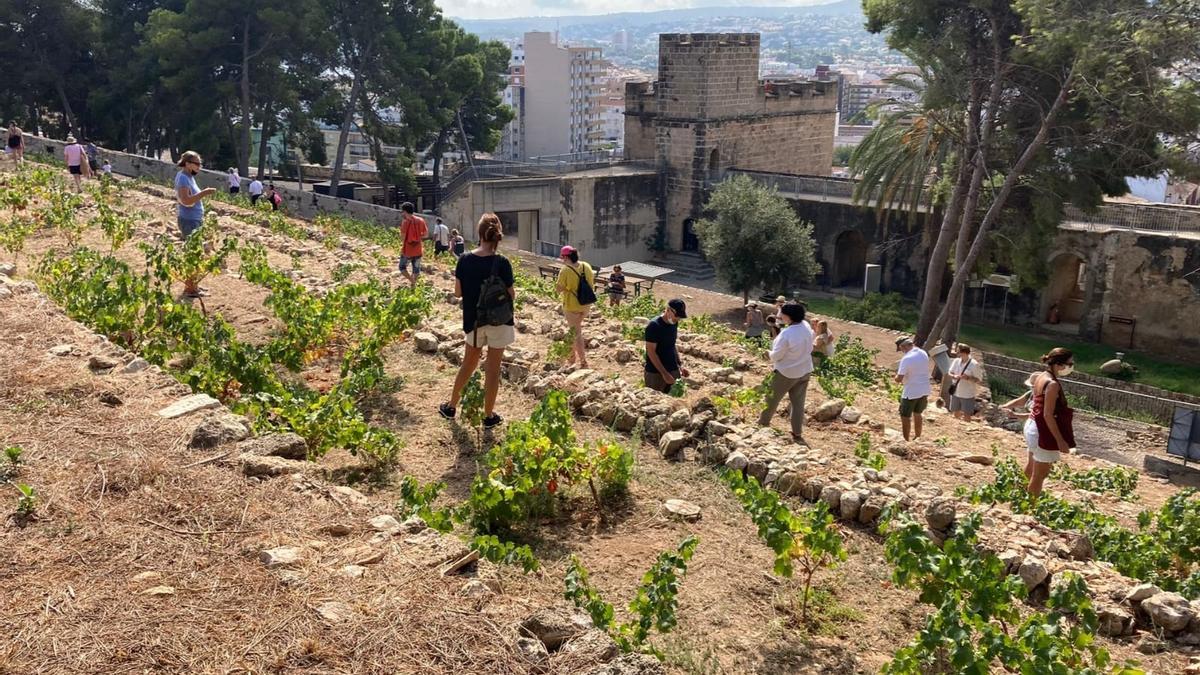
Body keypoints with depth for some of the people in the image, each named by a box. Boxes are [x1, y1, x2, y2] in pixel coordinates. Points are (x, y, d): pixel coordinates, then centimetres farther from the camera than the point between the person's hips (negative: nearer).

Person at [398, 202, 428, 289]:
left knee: (402, 267, 13)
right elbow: (426, 234, 4)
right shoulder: (420, 220, -1)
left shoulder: (405, 221, -14)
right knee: (416, 270, 16)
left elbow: (402, 237, -15)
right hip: (418, 250, 4)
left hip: (407, 250, -4)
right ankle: (414, 284, 18)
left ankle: (413, 282, -5)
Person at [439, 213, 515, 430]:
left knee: (469, 363, 21)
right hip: (499, 320, -3)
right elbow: (511, 295, -10)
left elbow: (458, 292, 1)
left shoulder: (465, 260, -7)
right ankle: (489, 416, 17)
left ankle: (451, 406, 31)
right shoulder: (502, 263, -16)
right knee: (493, 368, 7)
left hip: (473, 319, 3)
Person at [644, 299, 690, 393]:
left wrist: (680, 365, 11)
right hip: (655, 373, -7)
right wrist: (664, 373, -20)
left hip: (674, 371, 7)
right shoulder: (654, 326, -15)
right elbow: (651, 352, -17)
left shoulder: (674, 324, 7)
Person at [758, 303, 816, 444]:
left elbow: (776, 355, -19)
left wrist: (771, 355, 2)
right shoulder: (806, 326, -9)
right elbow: (809, 348, 5)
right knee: (798, 403, 13)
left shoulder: (786, 334, -29)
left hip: (787, 373, -6)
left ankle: (763, 422, 34)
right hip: (805, 370, 6)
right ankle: (797, 434, 17)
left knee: (772, 398, 17)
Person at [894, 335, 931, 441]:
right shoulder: (923, 353, 0)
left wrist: (897, 375, 0)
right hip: (924, 391, 7)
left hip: (911, 393, -7)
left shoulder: (906, 359, -23)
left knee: (905, 417, 8)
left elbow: (898, 379, -22)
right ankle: (917, 437, 36)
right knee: (917, 414, 24)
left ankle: (906, 440, 14)